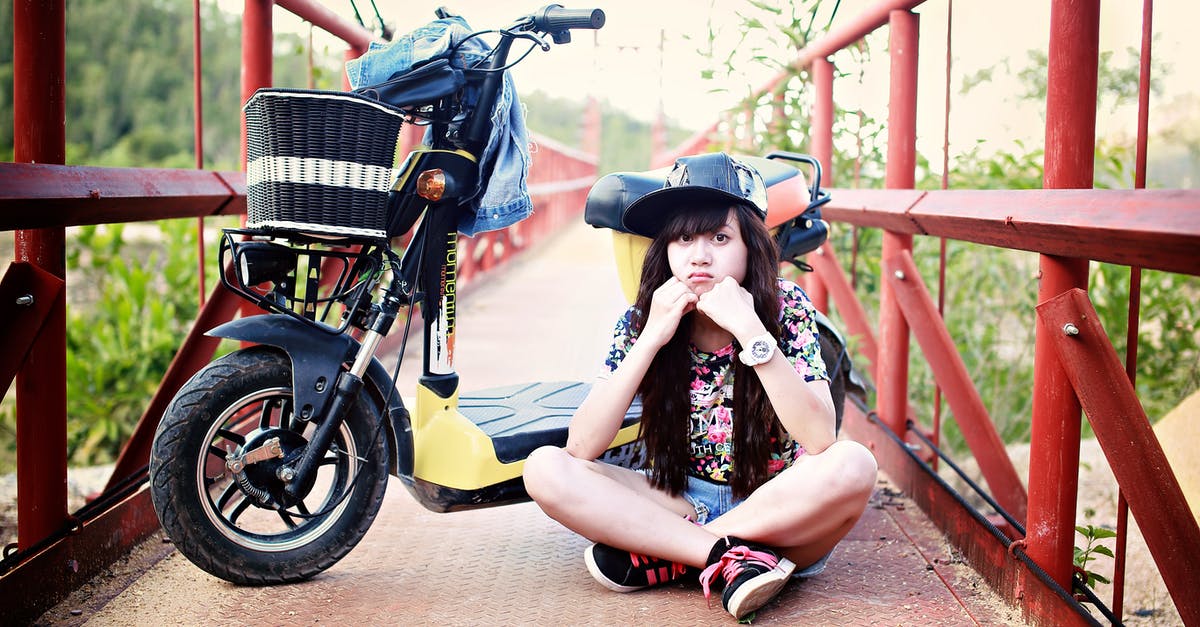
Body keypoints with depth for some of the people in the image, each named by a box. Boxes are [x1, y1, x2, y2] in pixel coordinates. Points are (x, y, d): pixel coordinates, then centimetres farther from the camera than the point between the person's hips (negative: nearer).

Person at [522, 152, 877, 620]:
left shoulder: (786, 310, -12)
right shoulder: (641, 320, -7)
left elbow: (821, 440, -25)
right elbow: (581, 448, -17)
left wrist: (749, 329, -31)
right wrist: (652, 337, -25)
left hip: (777, 509, -1)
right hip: (679, 504, 2)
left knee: (852, 466, -33)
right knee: (544, 468, -19)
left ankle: (660, 557, -21)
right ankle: (733, 556, -24)